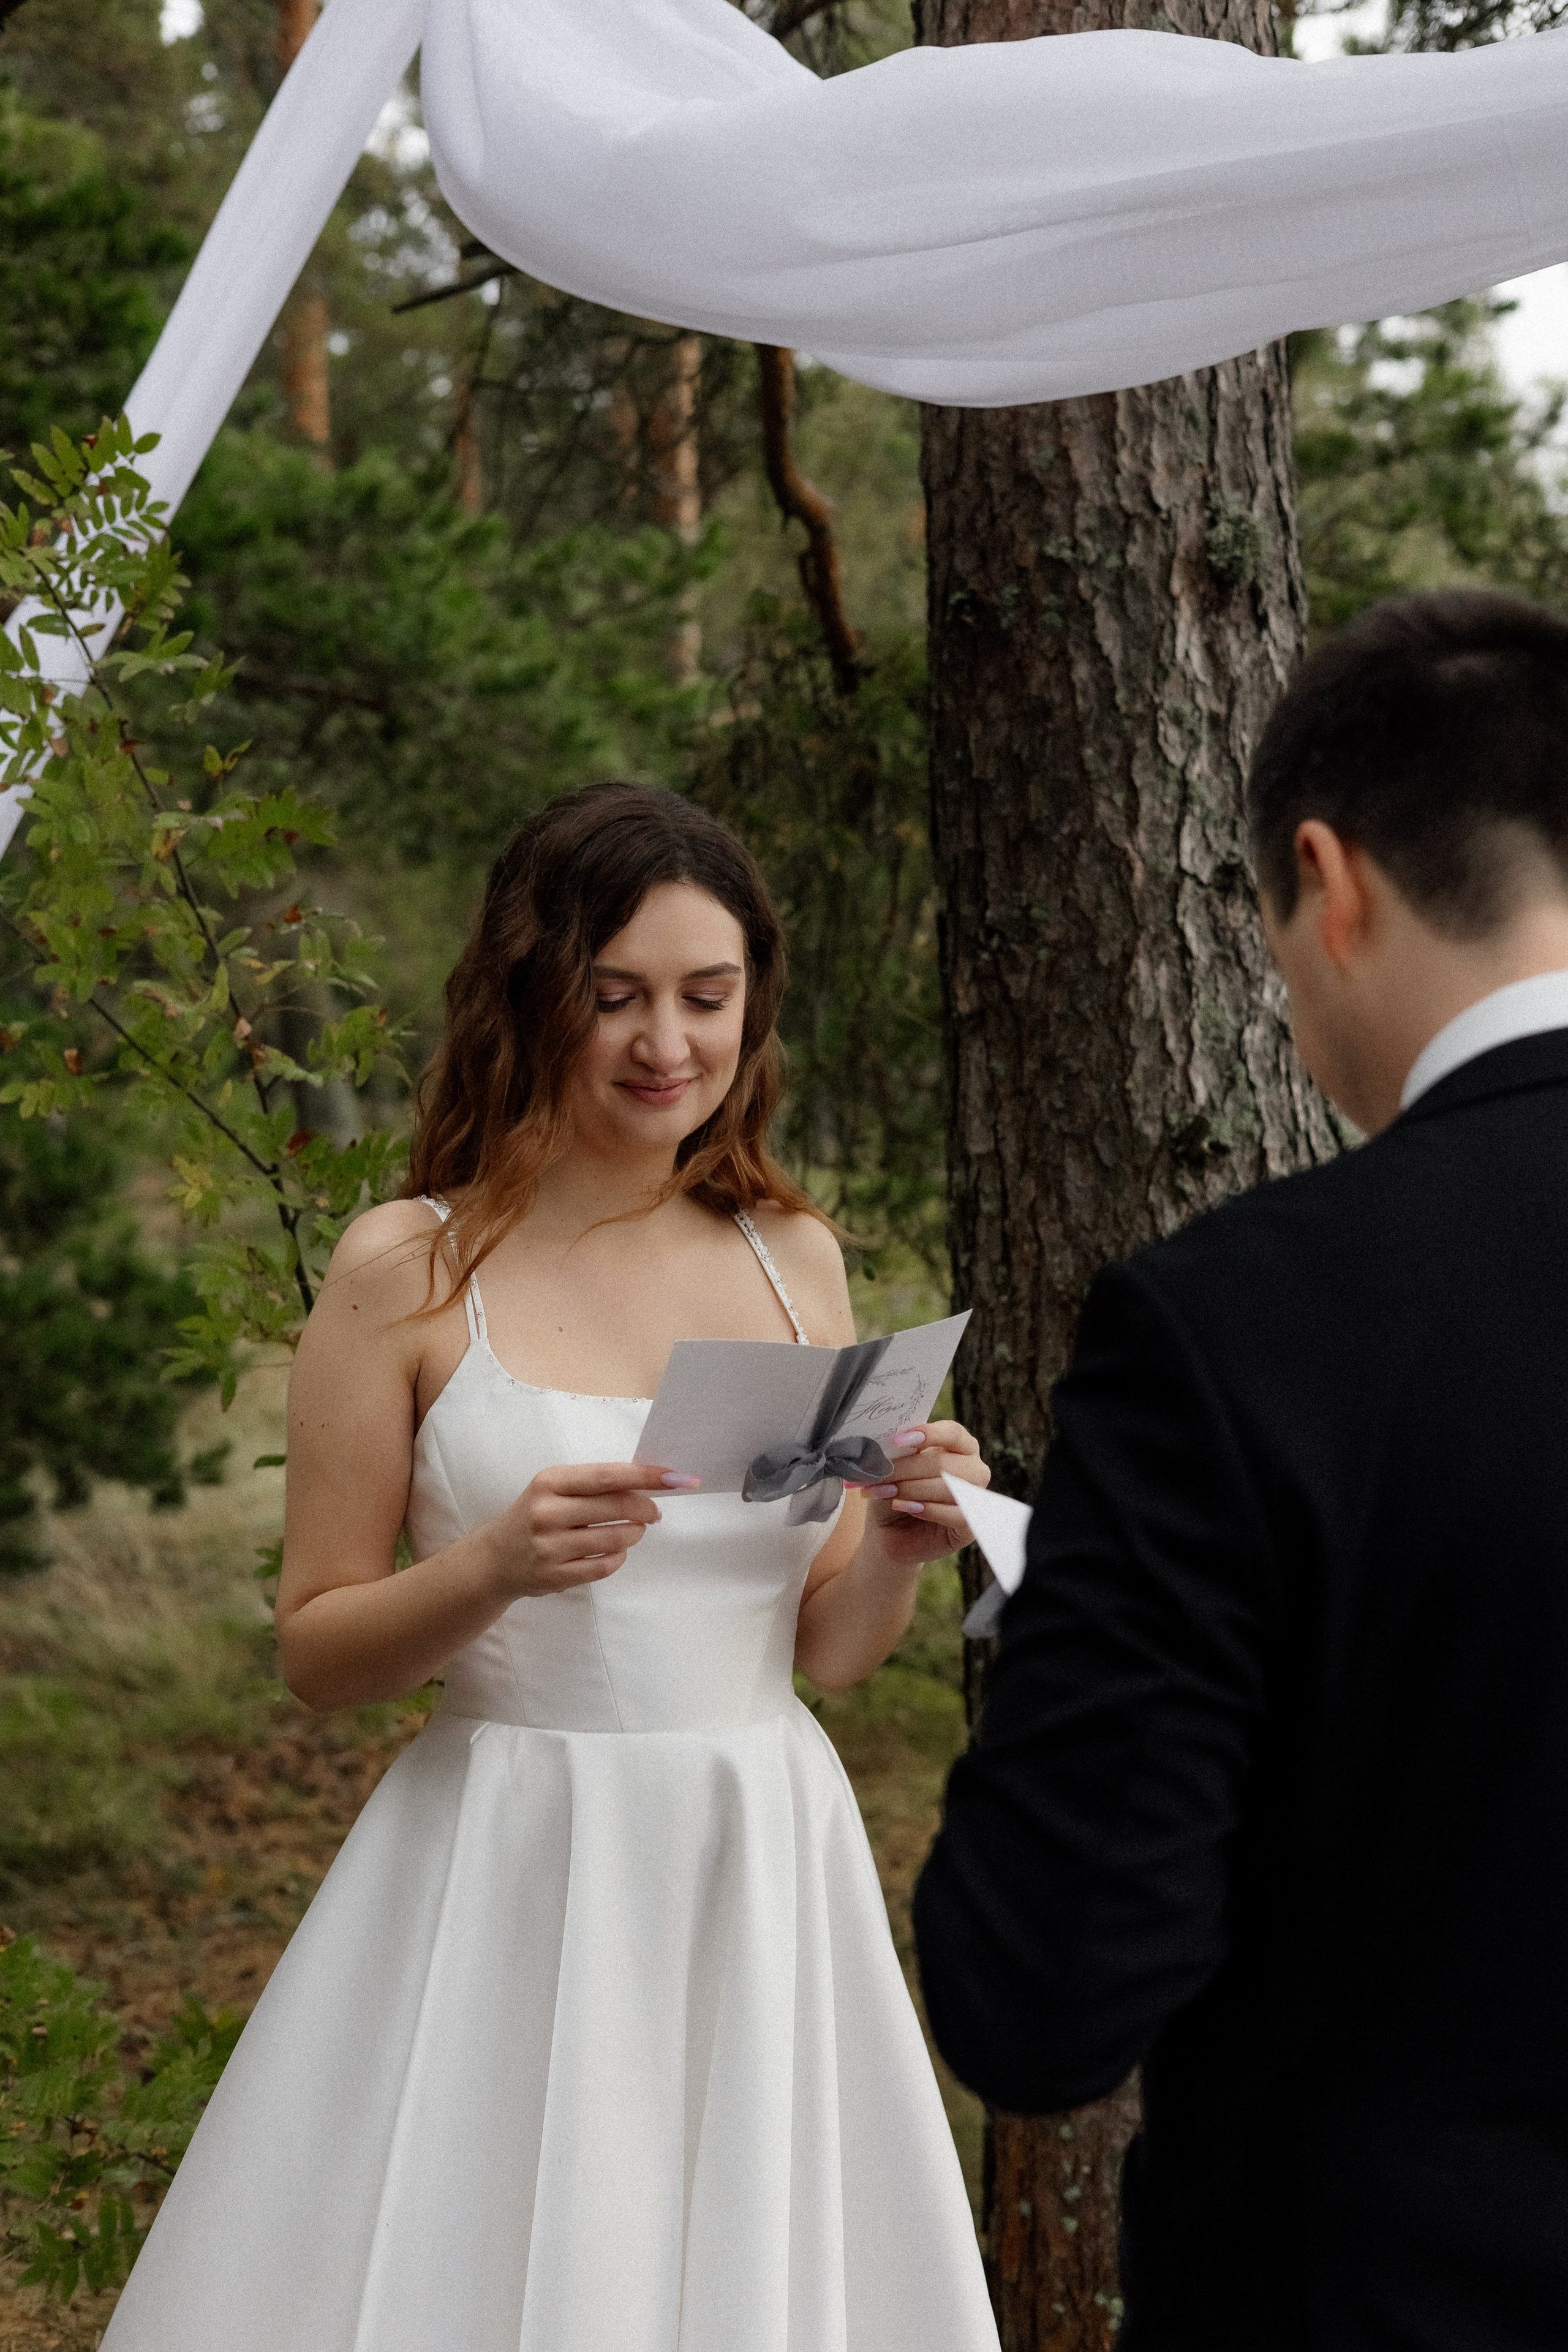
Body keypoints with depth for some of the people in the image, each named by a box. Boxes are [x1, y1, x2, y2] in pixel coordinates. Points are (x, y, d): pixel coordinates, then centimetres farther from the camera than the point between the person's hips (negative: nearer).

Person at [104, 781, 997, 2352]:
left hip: (760, 1878, 4)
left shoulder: (794, 1259, 7)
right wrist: (497, 1568, -19)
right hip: (506, 1883, -3)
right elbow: (315, 1649, -2)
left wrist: (899, 1547, -8)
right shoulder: (411, 1269, -5)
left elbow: (825, 1646, 12)